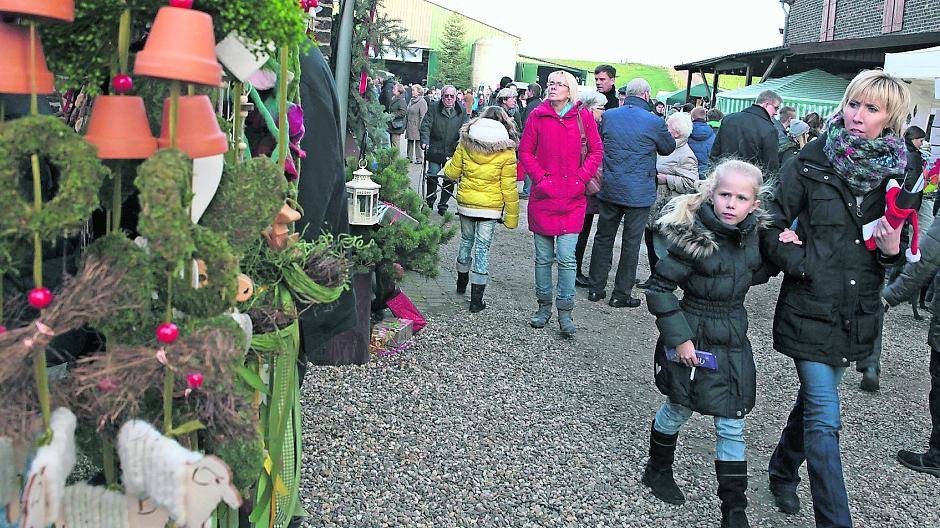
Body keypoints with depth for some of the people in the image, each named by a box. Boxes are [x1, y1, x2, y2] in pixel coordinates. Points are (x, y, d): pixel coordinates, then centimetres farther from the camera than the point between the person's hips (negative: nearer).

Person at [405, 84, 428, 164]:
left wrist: (420, 127, -18)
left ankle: (419, 159, 6)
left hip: (417, 127, -8)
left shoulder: (422, 101, -11)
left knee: (418, 143, -2)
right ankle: (409, 158, 22)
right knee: (410, 143, 13)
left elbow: (423, 116, -14)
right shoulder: (411, 101, 14)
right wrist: (406, 127, 17)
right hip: (410, 127, 8)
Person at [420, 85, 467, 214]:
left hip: (452, 151, 2)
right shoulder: (434, 108, 2)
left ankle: (443, 205, 17)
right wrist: (425, 141, -17)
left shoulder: (461, 111, 6)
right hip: (435, 149, -1)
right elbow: (425, 126, -3)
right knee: (433, 175, -6)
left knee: (450, 178, 4)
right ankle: (430, 202, 15)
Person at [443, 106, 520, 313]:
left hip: (465, 203, 3)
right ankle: (476, 299, 6)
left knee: (466, 240, 22)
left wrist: (448, 164, 28)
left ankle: (461, 283, 41)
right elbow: (508, 187, -7)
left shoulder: (465, 142, -2)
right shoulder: (506, 151, -9)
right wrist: (512, 216, 0)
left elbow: (452, 173, 5)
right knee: (483, 248, 3)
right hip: (490, 207, -3)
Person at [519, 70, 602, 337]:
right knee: (543, 257, 9)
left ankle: (565, 312, 6)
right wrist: (540, 178, -6)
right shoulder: (538, 115, 3)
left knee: (566, 257, -5)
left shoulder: (584, 117, 2)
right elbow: (525, 152, 5)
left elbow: (596, 152, 6)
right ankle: (544, 306, 23)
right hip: (543, 196, 1)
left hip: (572, 198, -1)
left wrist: (579, 179, -5)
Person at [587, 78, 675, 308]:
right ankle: (621, 294, 13)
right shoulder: (654, 122, -11)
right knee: (631, 243, 6)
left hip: (609, 189, 4)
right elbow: (669, 148, 6)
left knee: (603, 238, 14)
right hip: (639, 192, -3)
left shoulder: (608, 116, -1)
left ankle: (596, 289, 21)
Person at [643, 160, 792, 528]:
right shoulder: (693, 237, -22)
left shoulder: (752, 233, -3)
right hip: (693, 338, -4)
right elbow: (659, 288, -17)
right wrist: (679, 338, -17)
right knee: (678, 409, 16)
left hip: (734, 340, 5)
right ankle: (657, 469, 43)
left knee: (731, 425, 8)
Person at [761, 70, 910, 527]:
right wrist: (804, 267, -16)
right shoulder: (811, 164, -8)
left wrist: (893, 248, -10)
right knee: (825, 417, -5)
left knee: (814, 399, 20)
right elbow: (772, 228, -5)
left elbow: (899, 248, 12)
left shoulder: (898, 173, 3)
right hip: (811, 308, -4)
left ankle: (783, 471, 42)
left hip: (858, 313, 4)